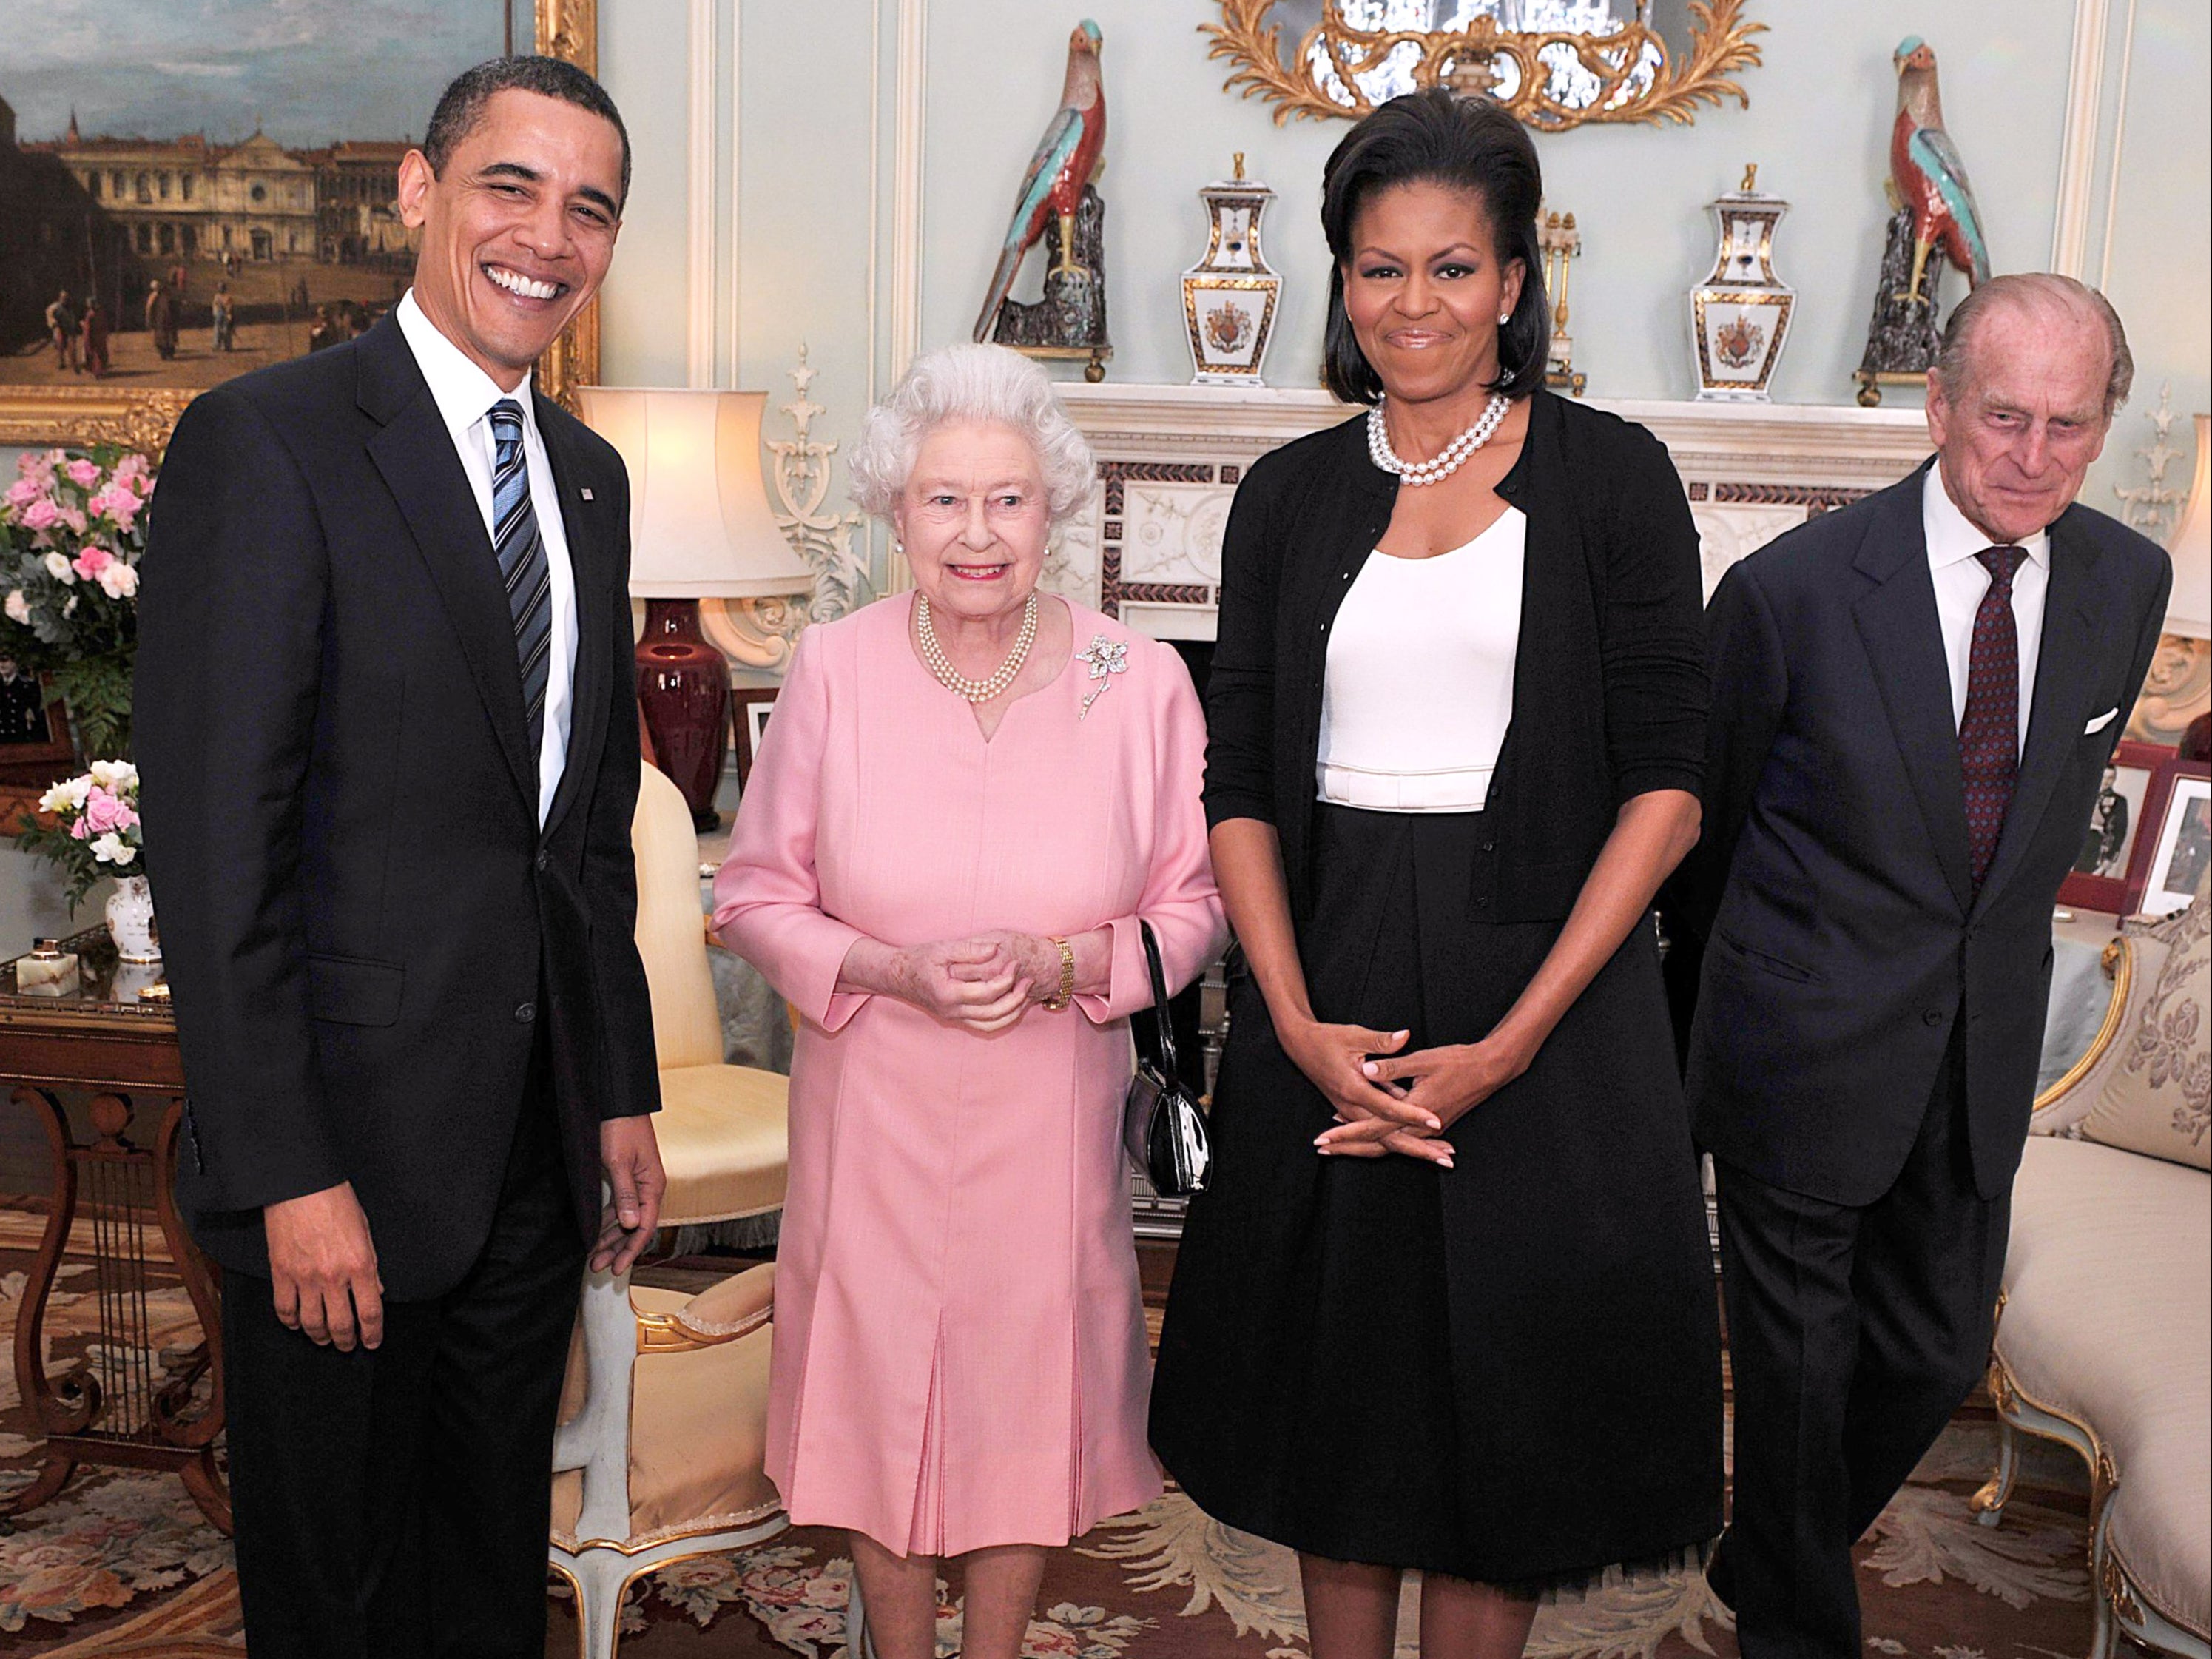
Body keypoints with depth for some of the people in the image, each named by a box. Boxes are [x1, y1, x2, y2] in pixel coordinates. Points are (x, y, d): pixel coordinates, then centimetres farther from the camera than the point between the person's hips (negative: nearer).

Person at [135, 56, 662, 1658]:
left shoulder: (589, 475, 11)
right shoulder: (266, 442, -12)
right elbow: (214, 842, -16)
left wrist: (624, 1095, 12)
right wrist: (287, 1175, -18)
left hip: (539, 1146, 6)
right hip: (351, 1138, -6)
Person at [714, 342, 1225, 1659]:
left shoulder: (1143, 683, -8)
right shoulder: (834, 672, -7)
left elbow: (1194, 906, -1)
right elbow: (756, 895, -1)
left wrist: (1061, 965, -19)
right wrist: (893, 971, -18)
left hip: (1052, 1111, 0)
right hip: (873, 1106, 0)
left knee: (1026, 1388, 13)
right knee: (880, 1386, 13)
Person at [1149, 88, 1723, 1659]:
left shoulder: (1610, 475, -2)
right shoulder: (1294, 495, 7)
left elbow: (1665, 780, -7)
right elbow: (1240, 778, 4)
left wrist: (1510, 1043, -15)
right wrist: (1296, 1022, -10)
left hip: (1545, 982, -2)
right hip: (1328, 987, 3)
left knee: (1510, 1390, 9)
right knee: (1339, 1369, 13)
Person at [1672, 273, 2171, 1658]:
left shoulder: (2127, 582, -3)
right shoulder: (1795, 588, -17)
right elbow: (1709, 819, -3)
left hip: (1985, 1060, 5)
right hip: (1810, 1050, -4)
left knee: (1940, 1352, 16)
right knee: (1800, 1363, 11)